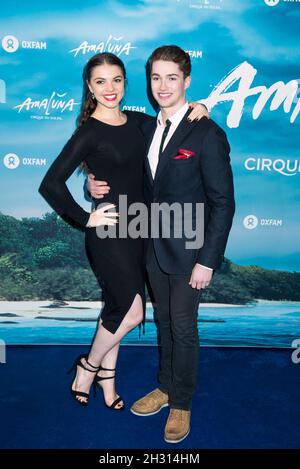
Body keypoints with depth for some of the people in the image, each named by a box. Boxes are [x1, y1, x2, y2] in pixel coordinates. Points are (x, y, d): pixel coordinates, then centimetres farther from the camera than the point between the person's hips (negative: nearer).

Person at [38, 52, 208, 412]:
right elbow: (50, 184, -18)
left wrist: (195, 108, 0)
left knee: (117, 307, 16)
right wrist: (85, 218, -13)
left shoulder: (137, 121, 5)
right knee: (131, 312, -1)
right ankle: (88, 367, 25)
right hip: (108, 232, -6)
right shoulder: (89, 132, -14)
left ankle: (106, 375, 36)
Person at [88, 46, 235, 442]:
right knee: (164, 322, 19)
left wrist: (208, 260, -17)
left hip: (188, 250, -6)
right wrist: (101, 186, -5)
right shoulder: (147, 129, 6)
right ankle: (166, 387, 40)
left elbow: (223, 203, -15)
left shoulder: (207, 134, -15)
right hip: (154, 246, 6)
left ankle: (182, 404, 29)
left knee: (183, 327, 8)